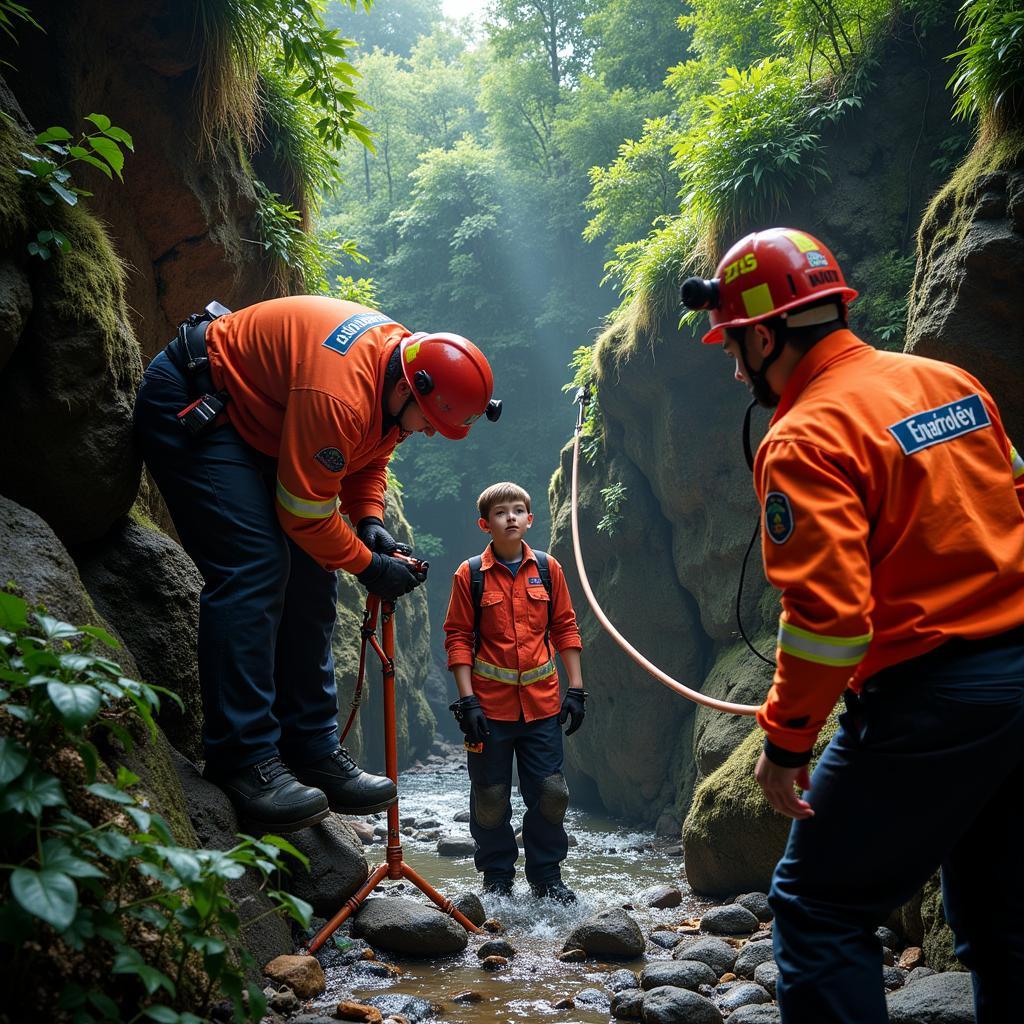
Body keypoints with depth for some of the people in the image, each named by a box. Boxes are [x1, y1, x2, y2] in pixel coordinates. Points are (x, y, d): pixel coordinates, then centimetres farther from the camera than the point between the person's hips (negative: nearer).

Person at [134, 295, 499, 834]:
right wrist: (368, 564, -15)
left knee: (310, 578, 3)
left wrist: (369, 520, -5)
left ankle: (313, 751, 7)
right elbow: (305, 512, -27)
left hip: (253, 419, 10)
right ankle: (243, 760, -19)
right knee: (253, 571, -23)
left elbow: (370, 456, 11)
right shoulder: (338, 395, -36)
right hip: (189, 404, -10)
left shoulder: (399, 365, -6)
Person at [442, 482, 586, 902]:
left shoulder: (548, 569, 5)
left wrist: (575, 689, 5)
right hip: (490, 705, -2)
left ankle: (547, 877, 21)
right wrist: (467, 701, -9)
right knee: (490, 798, 6)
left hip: (542, 703, 2)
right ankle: (497, 879, 23)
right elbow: (457, 638, -2)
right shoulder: (470, 574, -2)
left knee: (550, 792, 4)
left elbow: (565, 629, 10)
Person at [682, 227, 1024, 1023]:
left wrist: (785, 739, -11)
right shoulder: (952, 381, 9)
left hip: (931, 701, -8)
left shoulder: (806, 437, -15)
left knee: (818, 908, 6)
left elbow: (827, 612, -22)